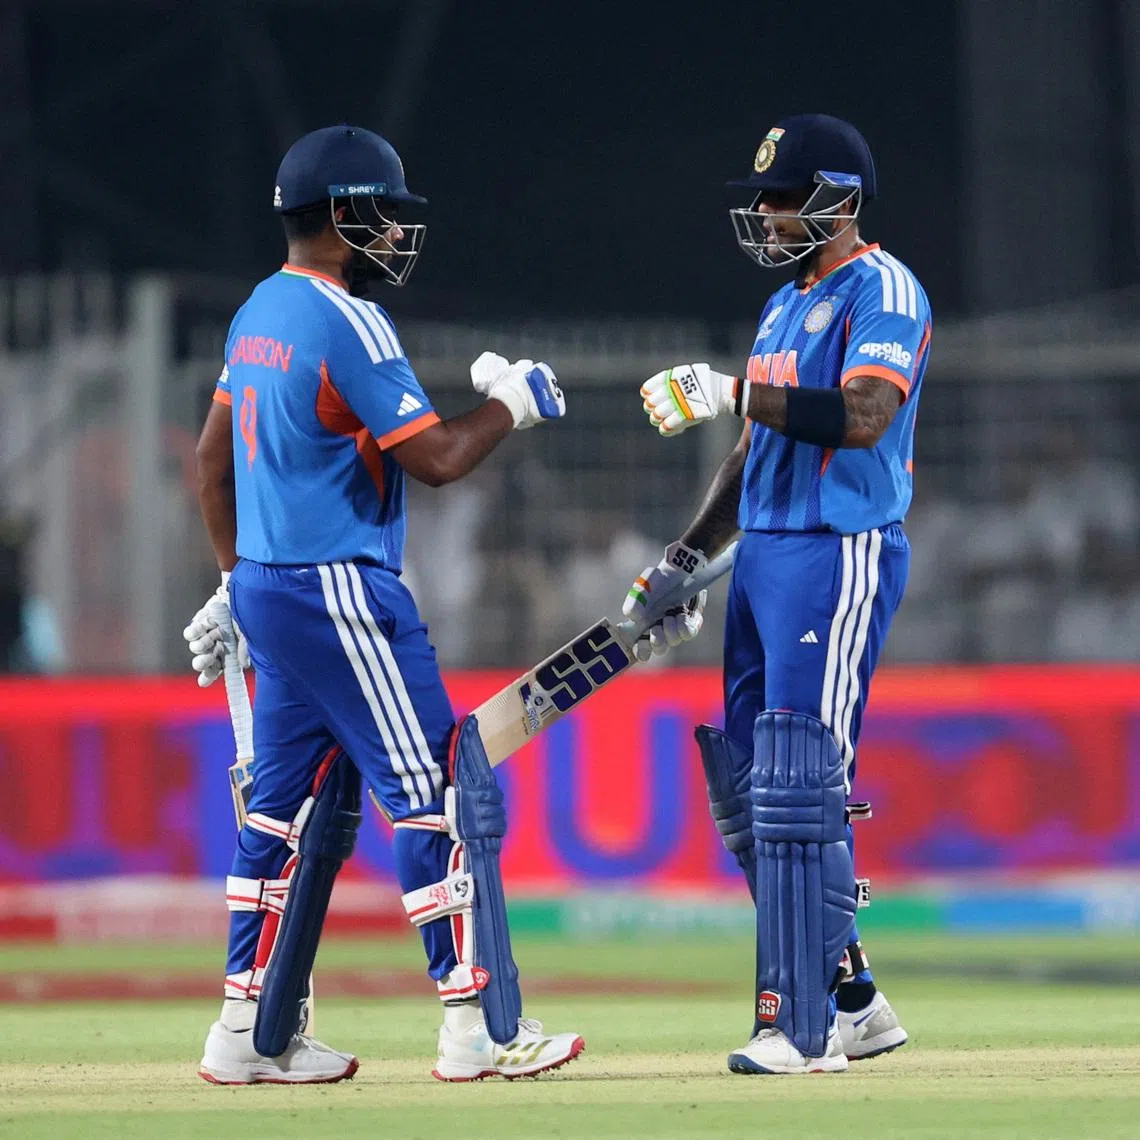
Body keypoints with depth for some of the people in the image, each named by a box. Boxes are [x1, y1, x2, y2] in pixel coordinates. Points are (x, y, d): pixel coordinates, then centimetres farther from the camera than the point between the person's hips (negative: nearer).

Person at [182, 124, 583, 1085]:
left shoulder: (259, 313, 13)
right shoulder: (347, 322, -15)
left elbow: (213, 462, 20)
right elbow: (435, 458, -18)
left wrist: (238, 578, 26)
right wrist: (512, 402, -2)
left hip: (266, 590, 10)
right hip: (340, 597, -10)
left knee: (296, 806, 14)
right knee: (443, 793, -7)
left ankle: (253, 1032, 14)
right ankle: (480, 1025, -8)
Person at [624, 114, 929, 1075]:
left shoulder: (882, 290, -8)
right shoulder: (784, 306, 21)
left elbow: (861, 417, -23)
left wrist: (731, 392, -24)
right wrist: (684, 561, 19)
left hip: (843, 554, -10)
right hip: (764, 555, 10)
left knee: (799, 788, -14)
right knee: (745, 788, 8)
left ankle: (804, 1028, -13)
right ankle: (853, 1001, 16)